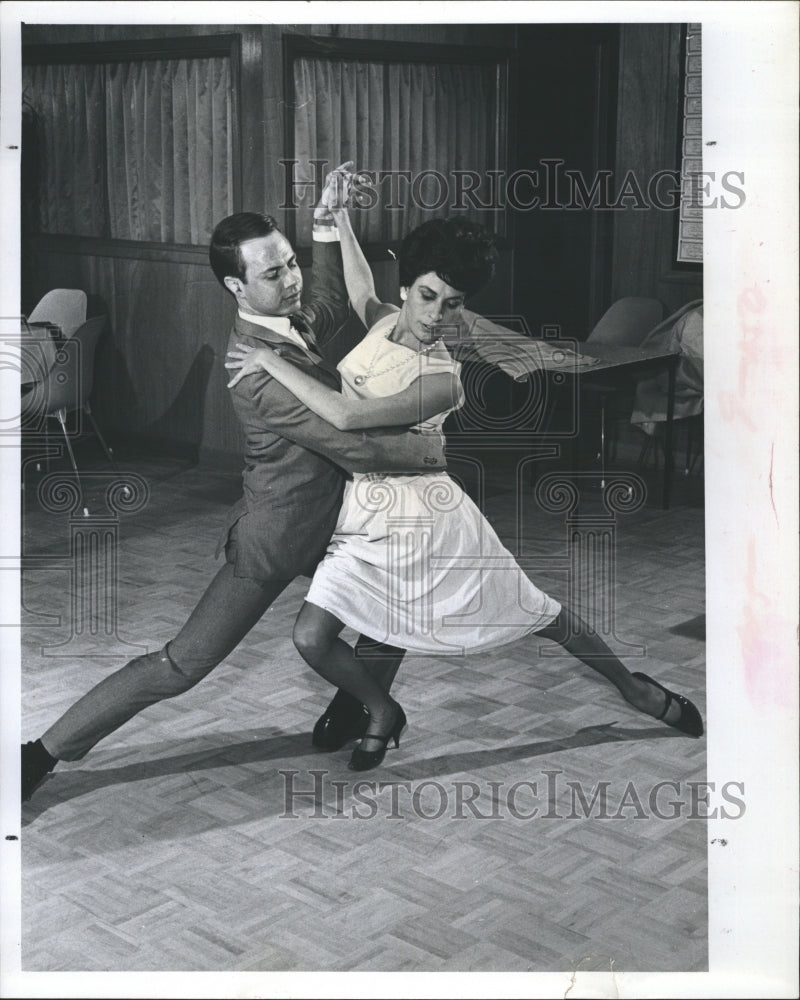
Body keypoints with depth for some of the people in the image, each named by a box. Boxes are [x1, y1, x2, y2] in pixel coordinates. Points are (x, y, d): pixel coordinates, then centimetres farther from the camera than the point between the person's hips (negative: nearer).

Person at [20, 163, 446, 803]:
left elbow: (331, 312, 22)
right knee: (182, 664, -6)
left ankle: (347, 722, 32)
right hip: (276, 539, -9)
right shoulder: (259, 369, -30)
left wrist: (327, 227, 9)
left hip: (325, 522, 9)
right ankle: (45, 753, 4)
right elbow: (355, 448, -31)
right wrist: (435, 447, -17)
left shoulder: (287, 319, -3)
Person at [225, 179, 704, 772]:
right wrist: (340, 217, 20)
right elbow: (362, 294, 24)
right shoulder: (387, 322, -3)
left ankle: (633, 688, 34)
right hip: (366, 519, 6)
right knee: (312, 637, -8)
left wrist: (271, 362, -26)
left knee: (538, 616, 9)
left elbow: (345, 416, -33)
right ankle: (384, 713, 22)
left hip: (427, 520, -6)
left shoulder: (441, 380, -24)